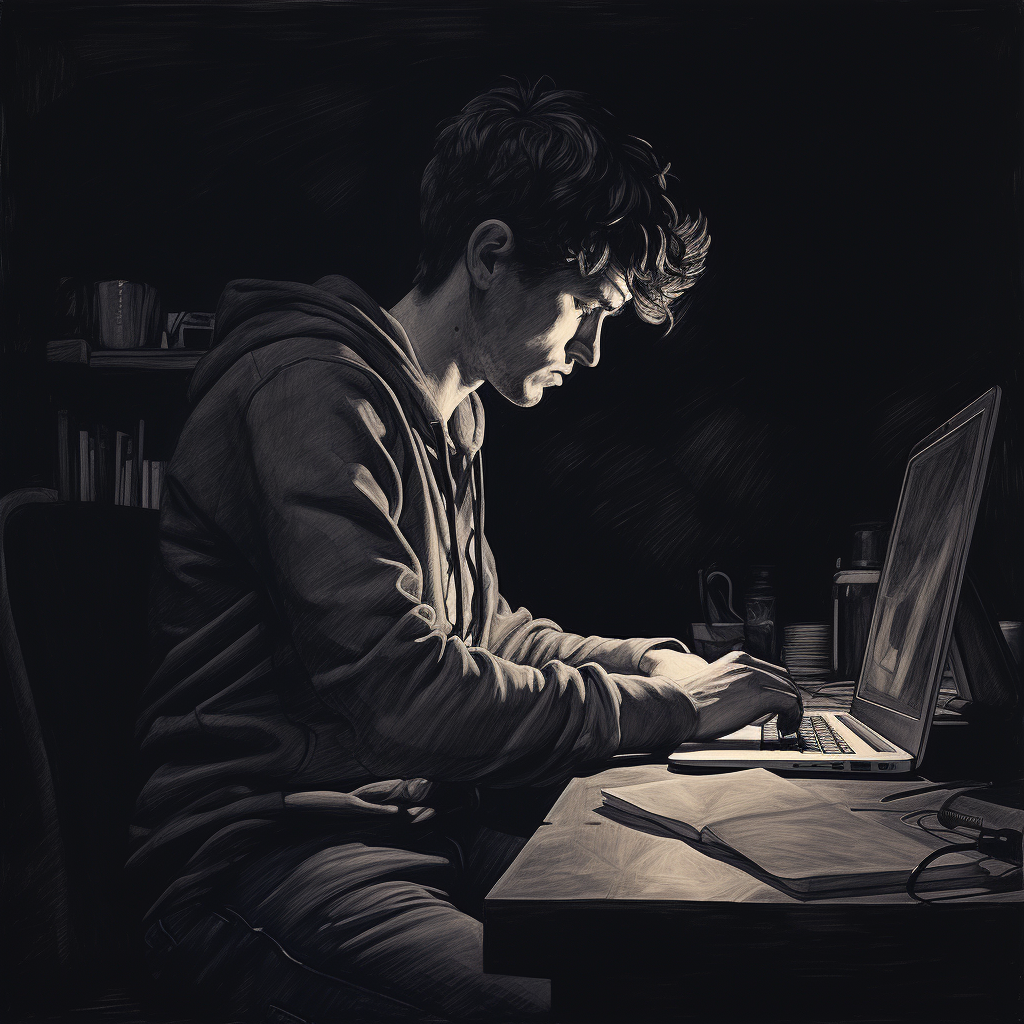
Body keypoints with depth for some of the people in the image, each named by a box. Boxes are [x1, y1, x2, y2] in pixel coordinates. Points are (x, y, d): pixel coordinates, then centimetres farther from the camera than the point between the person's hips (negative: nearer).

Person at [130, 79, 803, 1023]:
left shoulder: (448, 418, 15)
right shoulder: (315, 387, -17)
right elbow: (400, 692, -25)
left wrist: (643, 661, 8)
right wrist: (663, 704, -16)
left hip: (423, 825, 9)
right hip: (270, 859, -8)